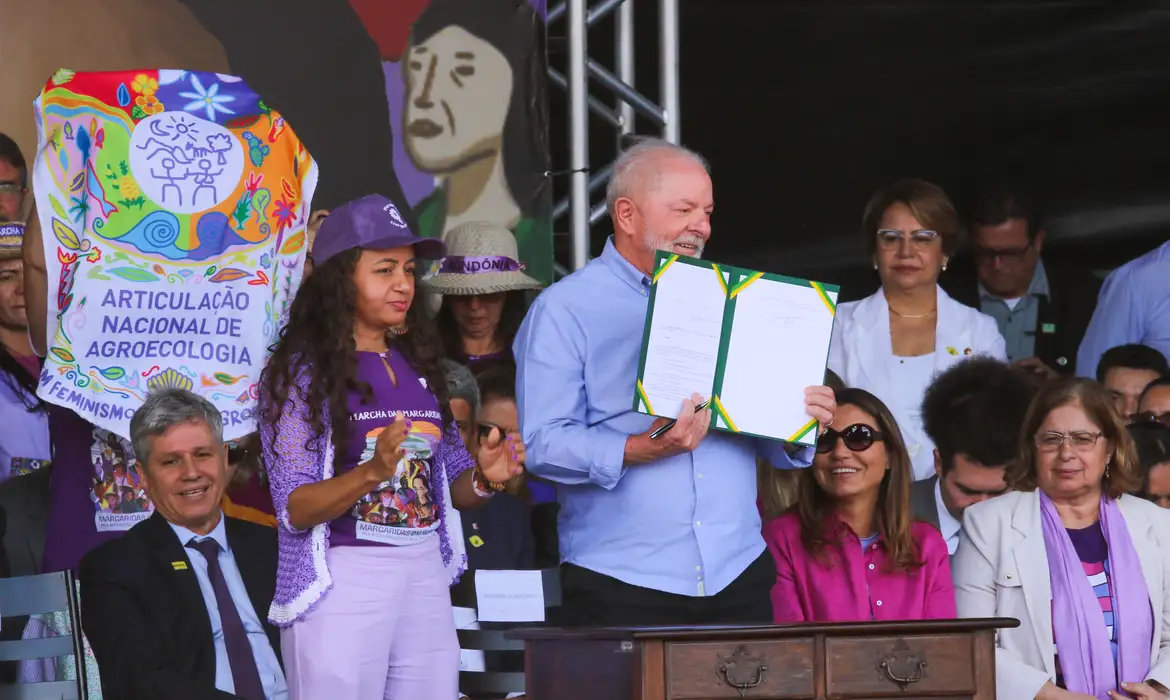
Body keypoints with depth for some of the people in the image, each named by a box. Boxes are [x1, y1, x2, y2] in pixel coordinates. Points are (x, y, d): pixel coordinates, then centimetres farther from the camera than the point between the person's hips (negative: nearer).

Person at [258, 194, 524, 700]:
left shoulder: (417, 364, 12)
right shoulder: (302, 371, -6)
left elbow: (449, 482, 15)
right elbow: (294, 510, -12)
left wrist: (485, 478, -8)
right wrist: (372, 473, -28)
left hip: (426, 577, 5)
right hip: (342, 580, -5)